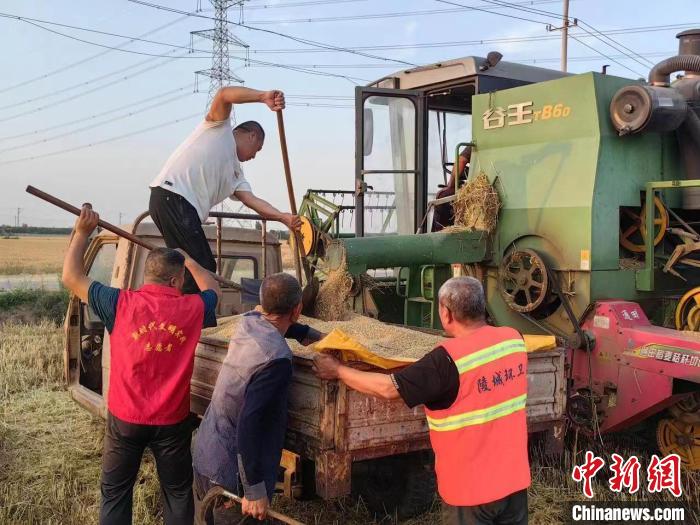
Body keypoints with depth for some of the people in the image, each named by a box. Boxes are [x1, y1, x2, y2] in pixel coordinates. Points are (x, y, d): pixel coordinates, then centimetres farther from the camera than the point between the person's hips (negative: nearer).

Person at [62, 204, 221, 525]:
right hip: (172, 421, 1)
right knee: (177, 492, 17)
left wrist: (82, 231, 6)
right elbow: (212, 289, 15)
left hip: (125, 419, 0)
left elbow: (71, 276, -1)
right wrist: (188, 260, 27)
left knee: (115, 492, 16)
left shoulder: (121, 304, -13)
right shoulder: (192, 309, -9)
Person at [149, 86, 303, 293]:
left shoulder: (235, 173, 27)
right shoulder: (219, 127, 11)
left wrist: (285, 217, -1)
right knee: (199, 268, -14)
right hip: (171, 196, -9)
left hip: (188, 210, 9)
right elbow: (224, 94, -8)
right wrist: (263, 96, -18)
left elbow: (252, 200, 13)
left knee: (206, 267, 10)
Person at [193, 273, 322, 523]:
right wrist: (254, 491, -25)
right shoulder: (276, 359, -27)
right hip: (231, 476, -8)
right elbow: (249, 424, -30)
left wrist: (317, 336, 33)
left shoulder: (248, 322, -2)